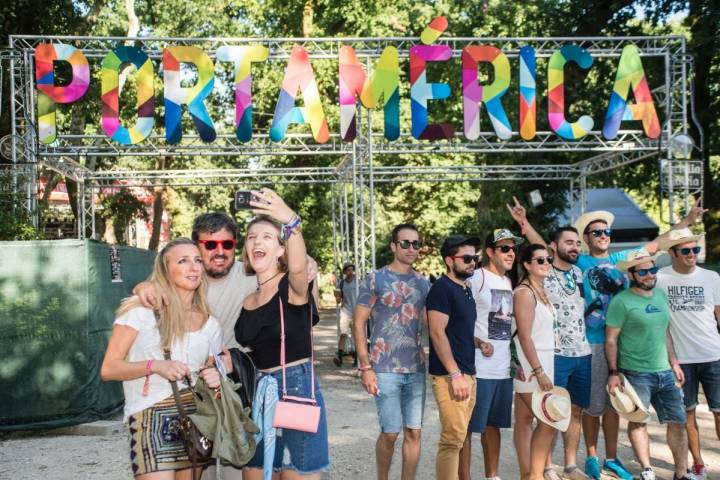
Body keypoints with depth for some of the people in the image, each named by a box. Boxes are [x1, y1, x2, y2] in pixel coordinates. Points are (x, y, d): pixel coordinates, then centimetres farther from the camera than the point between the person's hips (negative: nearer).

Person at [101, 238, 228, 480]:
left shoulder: (209, 323, 10)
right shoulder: (141, 311, -4)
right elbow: (108, 369, -5)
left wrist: (217, 376, -4)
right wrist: (154, 365, -20)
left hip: (195, 420, 5)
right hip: (151, 420, -5)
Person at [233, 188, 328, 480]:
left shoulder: (293, 286, -9)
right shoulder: (246, 299, 10)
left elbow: (298, 267, -34)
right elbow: (246, 355, 16)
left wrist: (291, 223, -51)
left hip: (296, 389, -6)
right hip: (259, 395, 6)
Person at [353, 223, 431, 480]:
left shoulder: (423, 283, 10)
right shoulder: (375, 279, -3)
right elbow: (359, 323, -5)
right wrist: (366, 367, -11)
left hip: (416, 369, 4)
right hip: (385, 368, -4)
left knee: (413, 432, 7)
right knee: (390, 432, 1)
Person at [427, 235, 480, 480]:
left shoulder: (466, 289, 15)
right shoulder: (442, 288, -11)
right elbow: (437, 333, -18)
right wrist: (455, 374, -20)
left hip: (468, 373, 9)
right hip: (449, 375, -9)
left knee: (458, 436, 12)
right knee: (453, 438, -8)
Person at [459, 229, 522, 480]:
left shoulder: (510, 282, 15)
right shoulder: (476, 279, -10)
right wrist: (479, 343, -21)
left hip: (504, 368, 8)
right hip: (478, 368, -8)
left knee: (493, 425, 17)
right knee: (467, 427, 0)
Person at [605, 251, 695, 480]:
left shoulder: (660, 295, 10)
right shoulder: (621, 301, -11)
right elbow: (611, 339, -10)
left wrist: (674, 362, 16)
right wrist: (613, 372, -14)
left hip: (664, 372, 6)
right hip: (636, 374, -6)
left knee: (678, 421, 8)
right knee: (638, 421, 3)